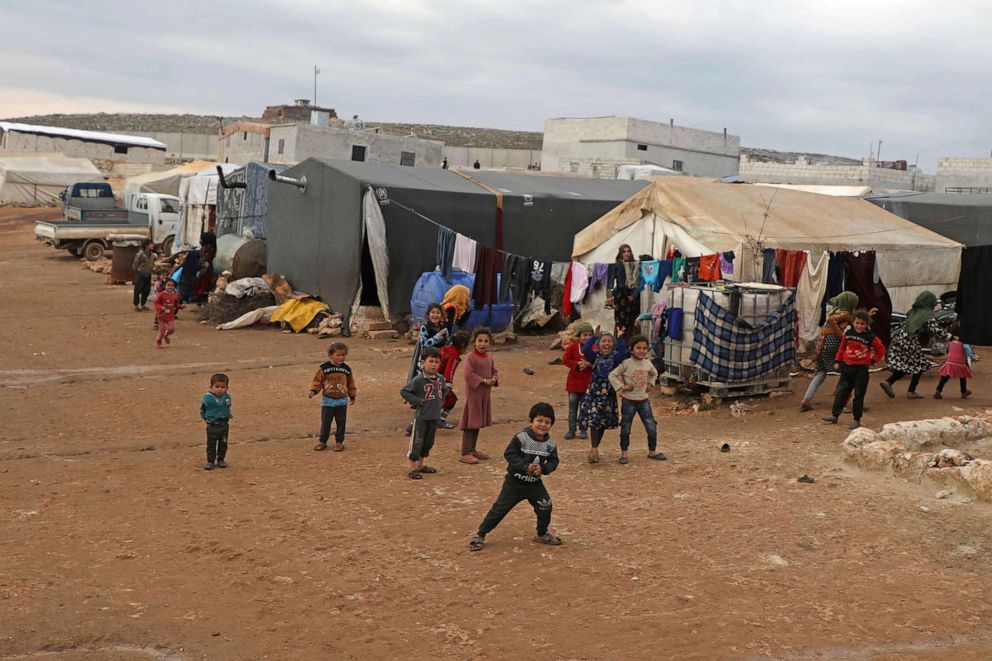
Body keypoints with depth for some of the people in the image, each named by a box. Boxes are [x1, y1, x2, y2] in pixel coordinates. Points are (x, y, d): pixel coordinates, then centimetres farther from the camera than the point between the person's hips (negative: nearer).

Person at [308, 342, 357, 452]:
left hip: (342, 401, 2)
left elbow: (350, 383, 11)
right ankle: (322, 442, 14)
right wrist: (313, 390, -18)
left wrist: (352, 396, 16)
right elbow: (317, 380, -4)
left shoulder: (346, 369, 1)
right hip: (327, 401, -2)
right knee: (325, 422, 3)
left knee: (341, 422, 6)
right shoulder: (324, 368, -7)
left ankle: (339, 442, 16)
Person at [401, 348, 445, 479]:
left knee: (428, 442, 17)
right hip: (421, 417, -7)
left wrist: (439, 402, 9)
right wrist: (417, 401, -17)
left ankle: (420, 465, 32)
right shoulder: (418, 380, -17)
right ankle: (412, 469, 5)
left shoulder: (440, 379, 4)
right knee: (416, 442, -2)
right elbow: (403, 391, -14)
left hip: (434, 417, 7)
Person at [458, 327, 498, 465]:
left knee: (478, 423, 16)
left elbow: (494, 371, 15)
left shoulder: (489, 357, 9)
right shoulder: (470, 358, -15)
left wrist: (493, 379, -6)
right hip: (473, 394, -8)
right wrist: (484, 381, -20)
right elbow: (469, 376, -21)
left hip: (485, 394, 8)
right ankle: (465, 454, -3)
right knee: (470, 424, -6)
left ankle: (472, 450, 27)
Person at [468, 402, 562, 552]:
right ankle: (480, 535, 12)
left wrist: (543, 469, -23)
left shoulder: (550, 444, -5)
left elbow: (553, 461, -2)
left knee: (545, 507, 0)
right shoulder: (521, 438, -19)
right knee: (500, 508, 0)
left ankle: (542, 534, 27)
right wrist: (526, 467, -31)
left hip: (535, 483, 4)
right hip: (515, 482, -4)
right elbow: (510, 455, -21)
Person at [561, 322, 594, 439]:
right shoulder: (573, 346, -1)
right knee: (572, 408, 7)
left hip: (588, 382, -1)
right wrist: (577, 364, -18)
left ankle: (583, 430, 17)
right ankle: (571, 430, 15)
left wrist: (589, 364, -23)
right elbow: (565, 359, -6)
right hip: (574, 382, 1)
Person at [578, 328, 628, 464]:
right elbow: (585, 349, -17)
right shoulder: (595, 356, 1)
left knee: (604, 422, 8)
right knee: (594, 420, -11)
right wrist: (594, 336, -21)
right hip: (594, 391, -1)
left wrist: (620, 337, -23)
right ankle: (594, 449, -14)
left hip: (608, 392, 1)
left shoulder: (615, 357, 1)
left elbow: (623, 352, -20)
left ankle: (594, 448, 21)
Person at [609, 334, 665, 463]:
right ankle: (623, 453, 19)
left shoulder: (648, 364, 3)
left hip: (643, 401, 4)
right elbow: (612, 375, -13)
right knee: (625, 429, 6)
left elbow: (654, 374, 25)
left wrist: (650, 384, 11)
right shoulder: (626, 364, -13)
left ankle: (652, 452, 19)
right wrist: (622, 387, -18)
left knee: (652, 427, 3)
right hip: (628, 401, -4)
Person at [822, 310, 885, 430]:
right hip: (847, 367, 3)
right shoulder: (848, 333, 2)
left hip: (861, 370, -3)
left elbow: (881, 350, 5)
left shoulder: (871, 337, -7)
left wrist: (872, 361, 2)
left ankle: (857, 420, 10)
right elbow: (842, 348, 12)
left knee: (859, 395, 2)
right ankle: (834, 415, 14)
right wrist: (837, 361, 9)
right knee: (841, 392, 6)